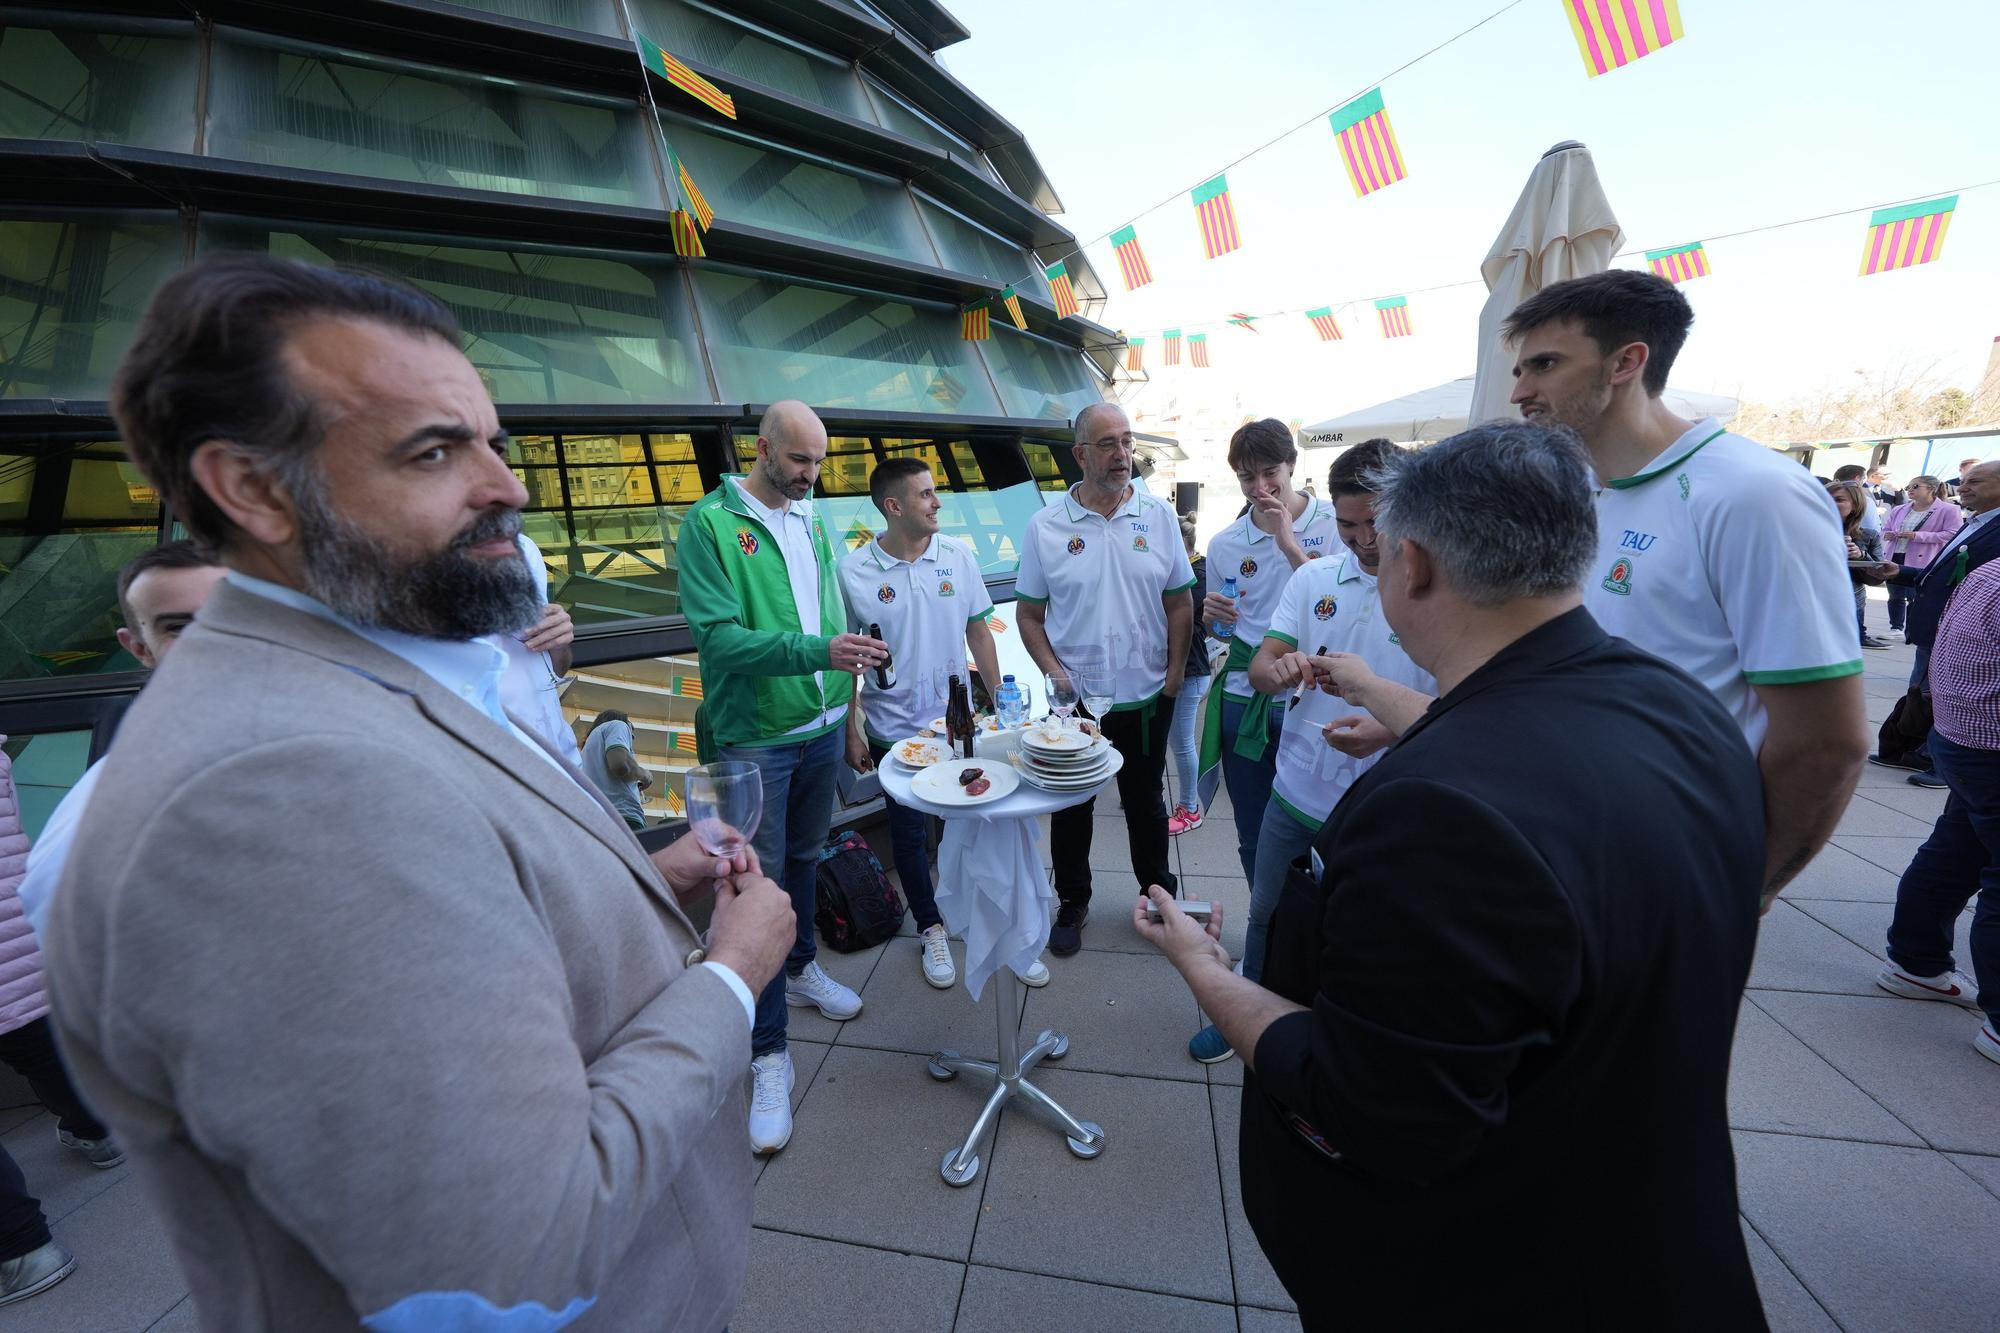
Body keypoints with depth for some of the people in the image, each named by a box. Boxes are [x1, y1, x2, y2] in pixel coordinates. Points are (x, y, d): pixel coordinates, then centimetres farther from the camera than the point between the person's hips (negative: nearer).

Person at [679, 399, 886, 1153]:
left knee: (805, 858, 21)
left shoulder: (811, 521, 9)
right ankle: (767, 1055, 15)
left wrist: (846, 700, 10)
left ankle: (801, 967, 44)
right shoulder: (710, 523, -11)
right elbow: (718, 638, -20)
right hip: (755, 737, -6)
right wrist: (818, 650, -32)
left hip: (822, 728, 6)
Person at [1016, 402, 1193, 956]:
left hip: (1147, 698, 1)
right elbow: (1029, 614, 0)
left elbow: (1179, 603, 4)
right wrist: (1054, 671, -12)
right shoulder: (1045, 527, -4)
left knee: (1146, 803, 18)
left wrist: (1175, 673, -3)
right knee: (1071, 806, 13)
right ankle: (1072, 903, 34)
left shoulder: (1158, 517, 0)